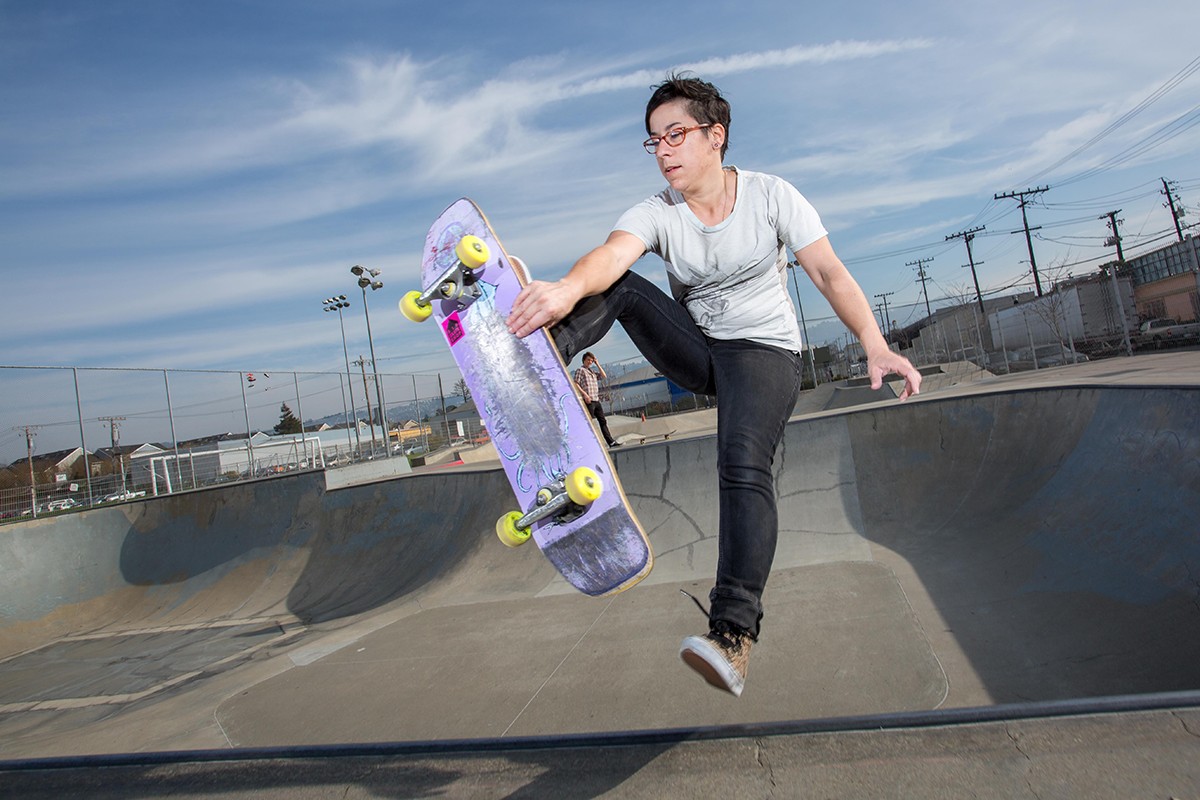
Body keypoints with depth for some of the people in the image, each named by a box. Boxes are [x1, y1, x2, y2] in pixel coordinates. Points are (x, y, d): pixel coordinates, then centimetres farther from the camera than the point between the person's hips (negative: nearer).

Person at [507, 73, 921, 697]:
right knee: (618, 288, -16)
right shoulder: (655, 214, -6)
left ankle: (734, 638, -36)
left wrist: (874, 344, -30)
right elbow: (612, 254, -29)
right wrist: (568, 288, -53)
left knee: (744, 465, -30)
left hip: (764, 352, -3)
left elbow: (828, 272, -14)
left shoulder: (771, 195, -8)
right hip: (695, 350, 4)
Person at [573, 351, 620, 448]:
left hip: (596, 400, 8)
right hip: (588, 401, -8)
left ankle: (611, 442, 9)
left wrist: (597, 364, 12)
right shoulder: (580, 370, 1)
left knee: (603, 421, 7)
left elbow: (604, 377, 14)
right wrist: (584, 394, -19)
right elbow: (576, 384, -8)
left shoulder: (593, 371, 22)